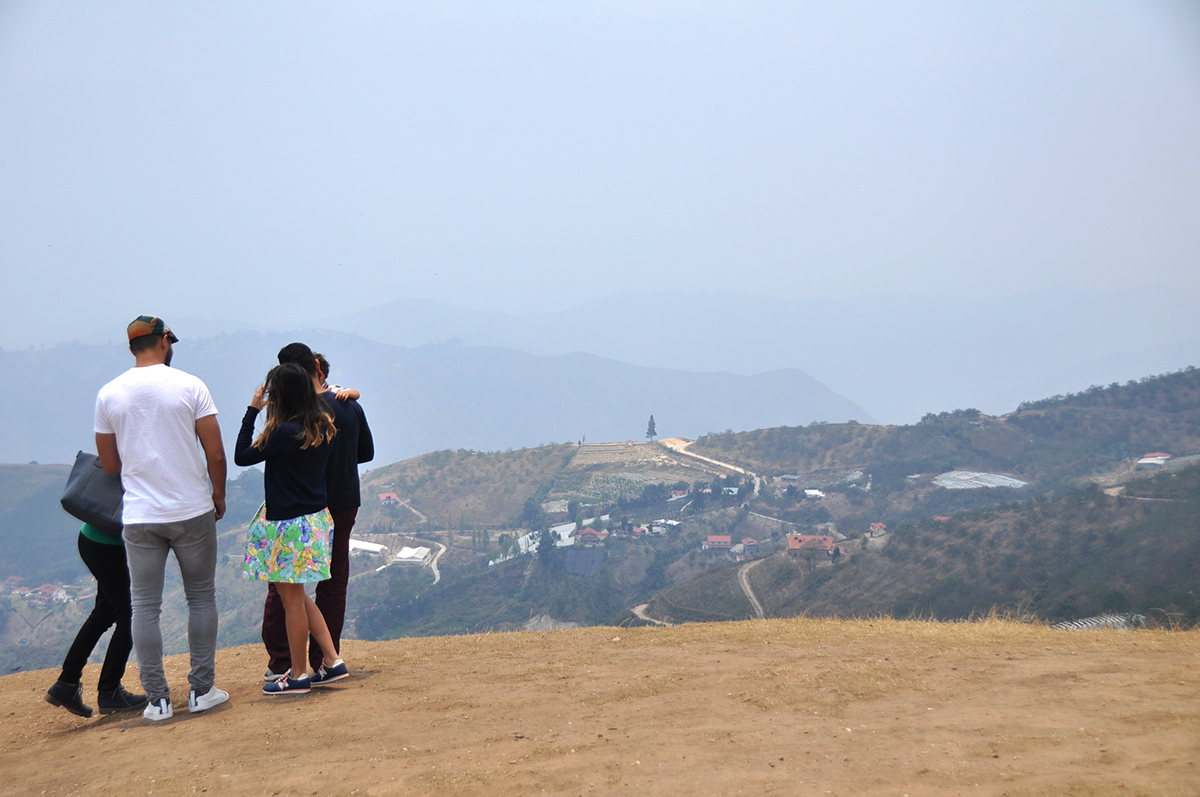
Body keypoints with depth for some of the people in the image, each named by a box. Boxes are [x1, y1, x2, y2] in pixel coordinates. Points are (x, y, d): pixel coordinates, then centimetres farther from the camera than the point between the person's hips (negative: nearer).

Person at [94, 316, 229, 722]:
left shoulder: (109, 394, 1)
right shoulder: (190, 386, -6)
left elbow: (109, 464, 7)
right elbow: (215, 453, -6)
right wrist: (218, 495, 10)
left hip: (139, 517, 1)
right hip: (192, 511, -1)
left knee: (145, 607, 8)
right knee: (201, 597, 12)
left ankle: (157, 700, 10)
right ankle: (201, 691, 14)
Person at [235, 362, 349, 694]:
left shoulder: (284, 433, -21)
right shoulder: (323, 427, 1)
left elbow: (242, 456, -10)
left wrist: (252, 410, -5)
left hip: (289, 525, -8)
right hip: (315, 517, 8)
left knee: (292, 600, 4)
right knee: (297, 597, 20)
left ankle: (298, 676, 15)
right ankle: (332, 662, 18)